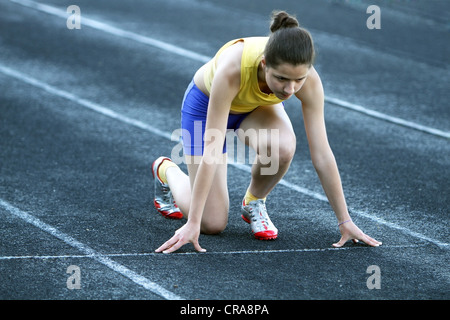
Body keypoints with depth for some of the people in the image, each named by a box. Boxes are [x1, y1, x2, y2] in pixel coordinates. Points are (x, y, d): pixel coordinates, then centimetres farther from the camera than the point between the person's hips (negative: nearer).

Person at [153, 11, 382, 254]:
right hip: (206, 103, -2)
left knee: (282, 148, -34)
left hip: (257, 106, 3)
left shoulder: (308, 79, -34)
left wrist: (345, 221, -22)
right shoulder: (232, 69, -44)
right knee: (212, 223, -6)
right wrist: (192, 224, -40)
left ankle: (254, 203, -2)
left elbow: (322, 154, -26)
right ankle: (166, 171, 25)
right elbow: (212, 152, -41)